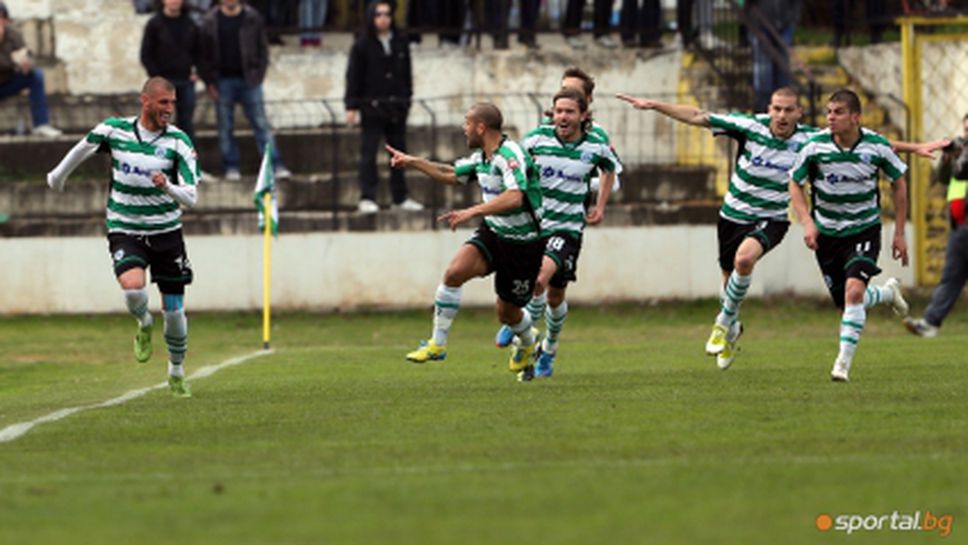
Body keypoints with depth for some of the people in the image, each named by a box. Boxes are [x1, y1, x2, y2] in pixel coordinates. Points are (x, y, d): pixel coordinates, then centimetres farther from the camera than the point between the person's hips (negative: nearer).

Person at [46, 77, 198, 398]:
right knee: (132, 286, -29)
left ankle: (177, 372, 29)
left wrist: (167, 187, -35)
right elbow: (82, 150, 16)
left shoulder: (178, 141, -9)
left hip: (166, 231, 1)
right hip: (124, 230, -1)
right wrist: (58, 176, 31)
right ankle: (144, 325, 7)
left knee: (174, 310, 4)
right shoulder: (113, 130, -6)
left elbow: (191, 197, -14)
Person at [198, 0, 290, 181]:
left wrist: (258, 75, -5)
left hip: (248, 79, 0)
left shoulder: (253, 19, 2)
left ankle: (276, 166, -4)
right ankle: (231, 167, 11)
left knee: (261, 123, -3)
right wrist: (210, 82, -3)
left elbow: (262, 49, 6)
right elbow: (204, 54, 4)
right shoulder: (210, 22, 2)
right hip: (223, 80, 0)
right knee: (225, 126, 3)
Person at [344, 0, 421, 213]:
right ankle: (367, 198, -3)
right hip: (372, 106, -5)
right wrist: (352, 106, -9)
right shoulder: (362, 46, -4)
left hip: (397, 108, 5)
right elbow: (353, 76, -4)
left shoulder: (400, 44, 8)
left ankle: (400, 197, 16)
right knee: (368, 153, -5)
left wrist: (406, 99, 13)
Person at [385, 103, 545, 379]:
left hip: (523, 243, -7)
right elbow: (452, 174, 25)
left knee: (507, 312, 6)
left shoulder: (510, 156, -25)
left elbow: (515, 197, -40)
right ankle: (437, 343, -9)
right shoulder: (481, 157, 5)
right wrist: (412, 162, 24)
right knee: (454, 272, -18)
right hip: (492, 232, 7)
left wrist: (473, 211, -45)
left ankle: (528, 341, 42)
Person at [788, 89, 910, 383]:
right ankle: (888, 292, 41)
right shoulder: (815, 146, -13)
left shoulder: (877, 147, -13)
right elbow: (795, 183, 1)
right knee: (845, 301, 7)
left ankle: (843, 362, -16)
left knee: (854, 290, -24)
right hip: (827, 233, 2)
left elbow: (899, 183, 3)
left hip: (864, 229, -2)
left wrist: (899, 233, 3)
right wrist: (807, 222, -14)